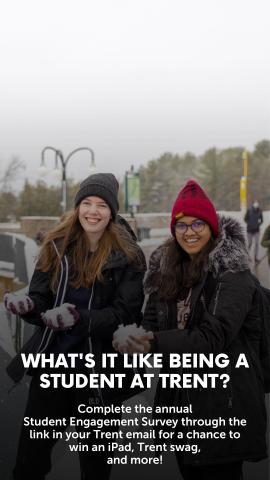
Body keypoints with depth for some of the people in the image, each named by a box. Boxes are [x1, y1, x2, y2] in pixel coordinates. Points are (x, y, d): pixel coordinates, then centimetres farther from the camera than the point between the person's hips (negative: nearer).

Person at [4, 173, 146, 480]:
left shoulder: (128, 256, -8)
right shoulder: (56, 247, 1)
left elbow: (125, 313, -14)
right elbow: (40, 301, 0)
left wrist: (80, 318, -30)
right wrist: (27, 305, -23)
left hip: (100, 371, -2)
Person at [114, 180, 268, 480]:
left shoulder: (232, 274, -14)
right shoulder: (169, 271, 8)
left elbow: (213, 338, -23)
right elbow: (152, 323, 4)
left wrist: (155, 343, -31)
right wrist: (131, 338, -19)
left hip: (222, 403, -7)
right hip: (180, 399, 7)